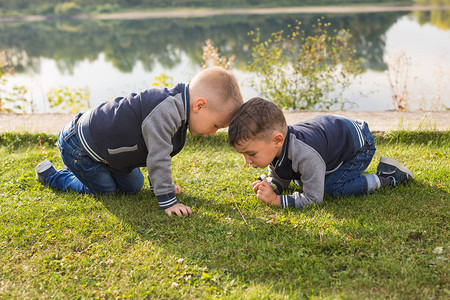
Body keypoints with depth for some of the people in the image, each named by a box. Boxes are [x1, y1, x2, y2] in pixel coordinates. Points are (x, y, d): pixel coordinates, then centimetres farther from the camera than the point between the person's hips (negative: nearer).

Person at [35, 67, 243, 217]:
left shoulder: (176, 108, -1)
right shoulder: (165, 111, -34)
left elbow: (158, 155, 13)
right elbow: (158, 158, -32)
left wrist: (159, 184, 17)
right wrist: (168, 201, -26)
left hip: (101, 138, 10)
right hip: (78, 146, -10)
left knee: (133, 186, 15)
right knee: (105, 191, 2)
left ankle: (76, 171, 31)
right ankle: (51, 176, 19)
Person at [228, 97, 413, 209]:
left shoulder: (305, 155, -43)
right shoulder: (273, 148, -19)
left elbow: (313, 199, -34)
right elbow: (279, 179, -2)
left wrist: (275, 200, -37)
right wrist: (269, 187, -25)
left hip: (359, 143, -7)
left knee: (333, 187, -20)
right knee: (299, 179, 8)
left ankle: (385, 178, -5)